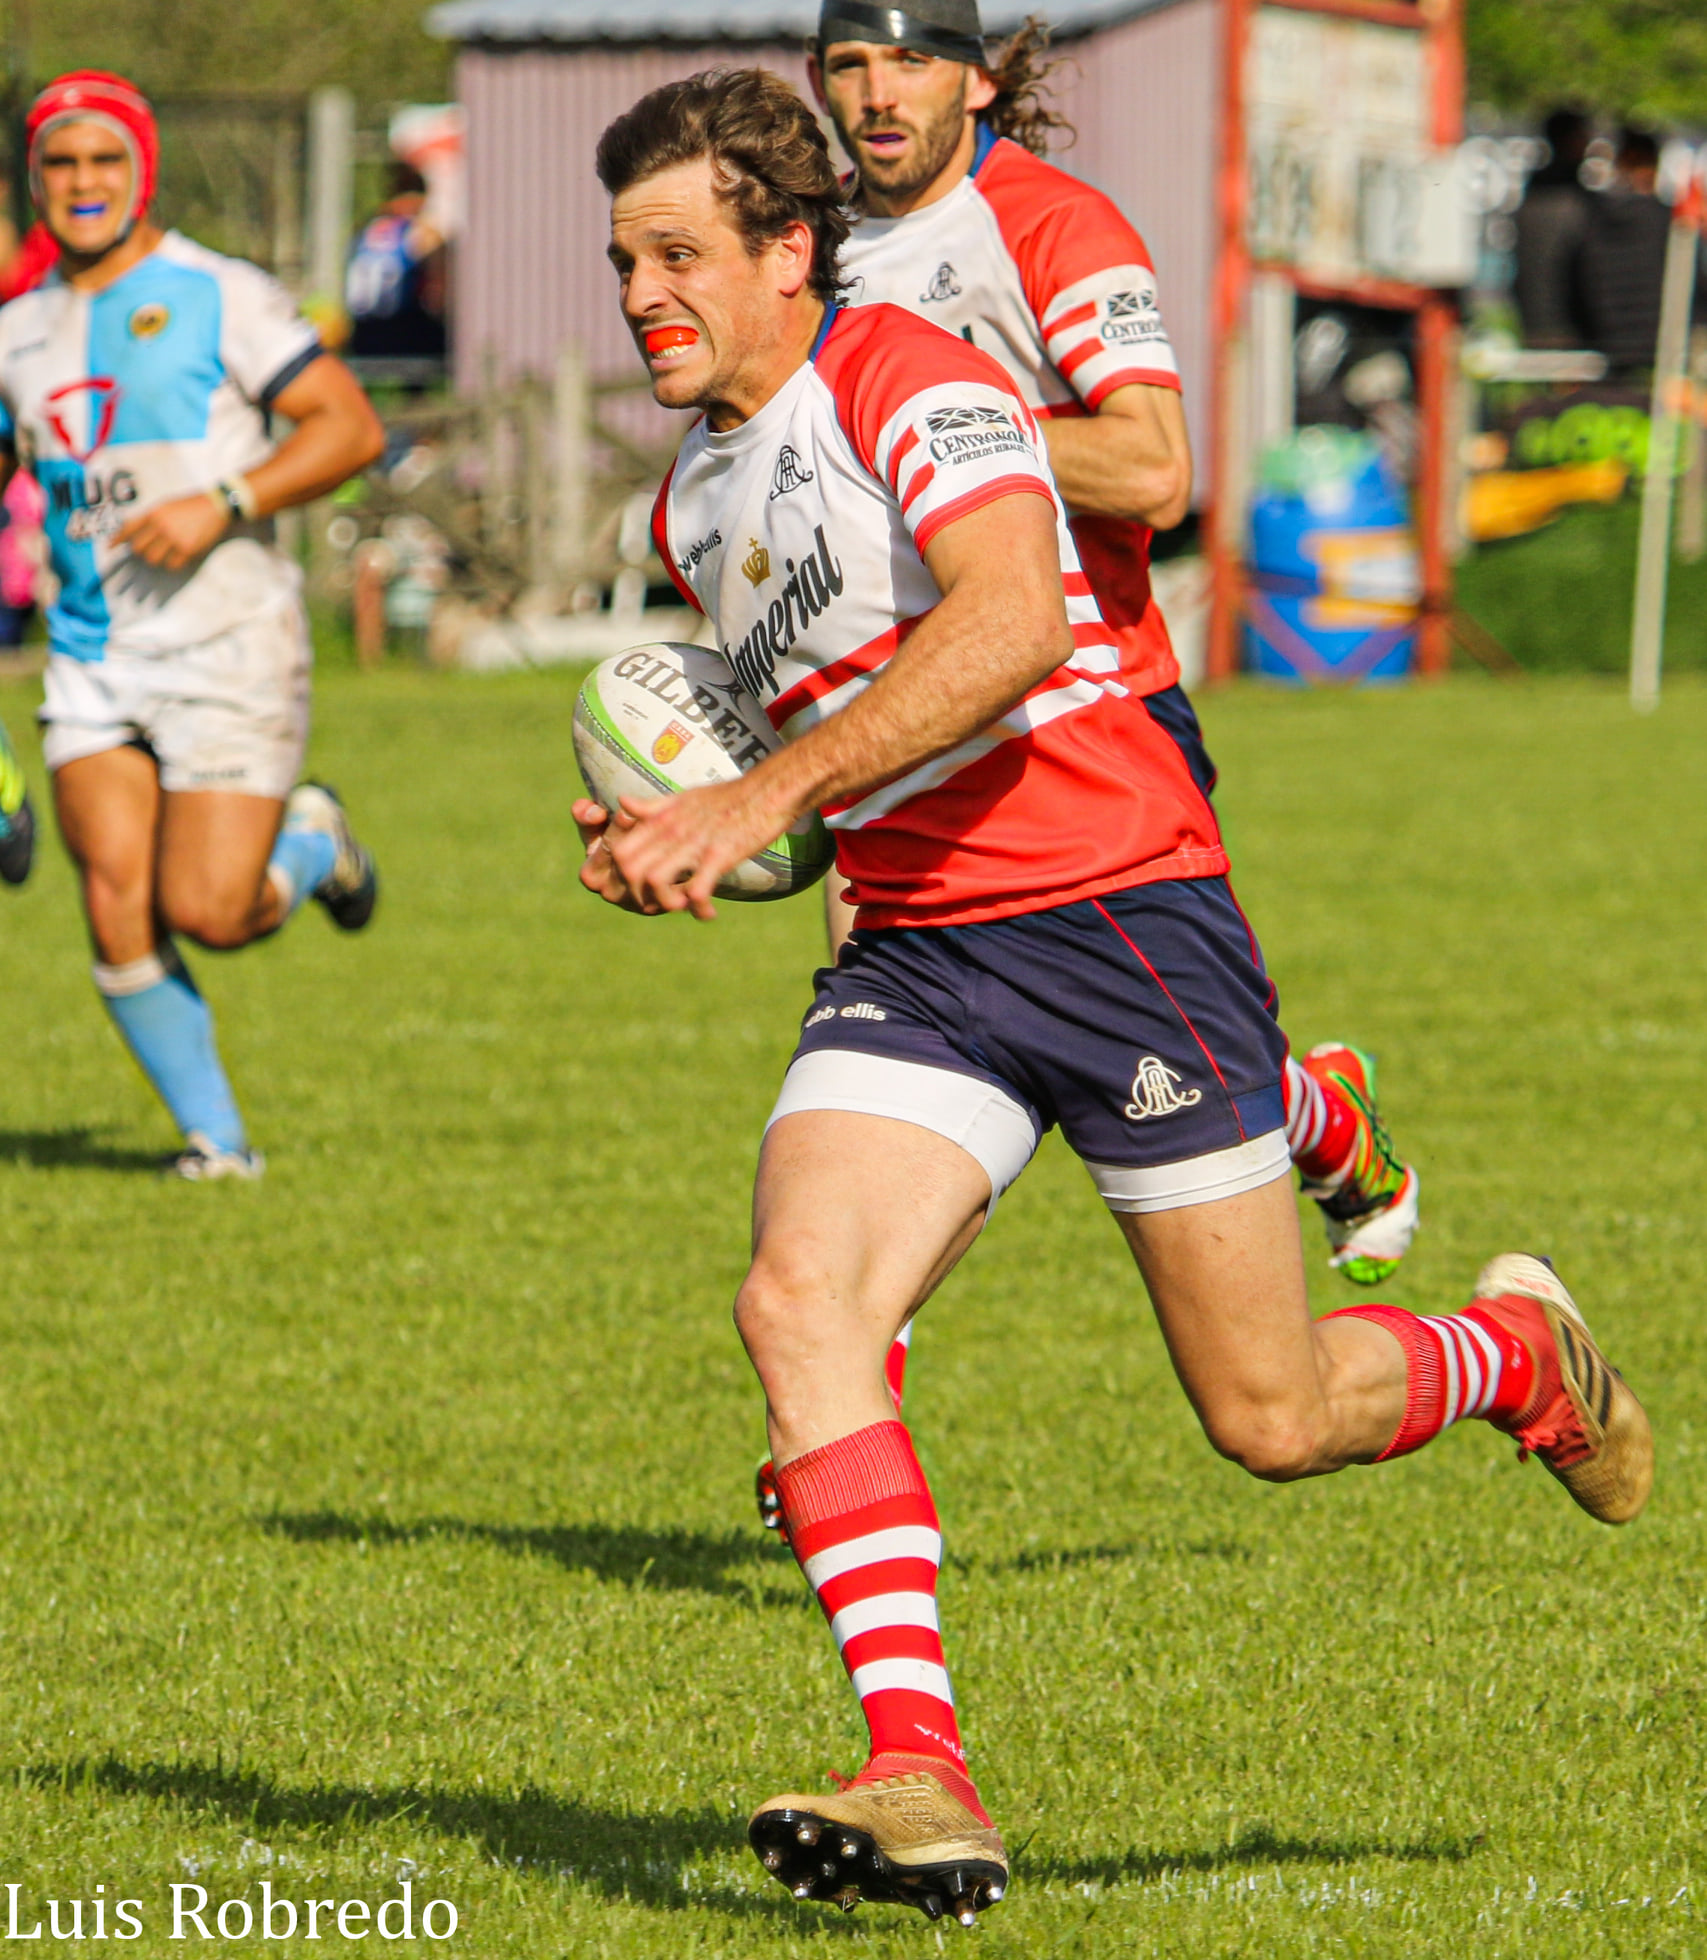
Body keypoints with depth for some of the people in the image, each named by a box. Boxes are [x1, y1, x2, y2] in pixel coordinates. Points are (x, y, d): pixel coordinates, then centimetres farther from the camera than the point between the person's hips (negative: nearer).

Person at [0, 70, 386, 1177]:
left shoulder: (219, 298, -5)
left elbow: (352, 427, -10)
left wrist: (224, 504, -21)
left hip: (227, 642, -5)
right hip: (93, 659, 5)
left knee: (207, 911, -12)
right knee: (118, 910, -8)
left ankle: (312, 846, 23)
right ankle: (216, 1135, 8)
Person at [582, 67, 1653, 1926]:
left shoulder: (906, 378, -12)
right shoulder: (693, 500, 14)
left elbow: (1008, 622, -31)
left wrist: (763, 798, -35)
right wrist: (675, 838, 12)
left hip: (1117, 913, -7)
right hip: (910, 958, 7)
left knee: (1269, 1416, 0)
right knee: (797, 1300, -21)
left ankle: (1518, 1352, 35)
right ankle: (921, 1781, -25)